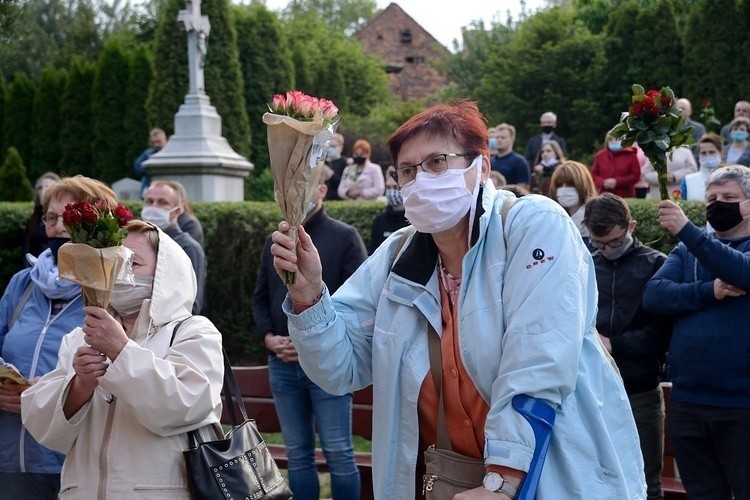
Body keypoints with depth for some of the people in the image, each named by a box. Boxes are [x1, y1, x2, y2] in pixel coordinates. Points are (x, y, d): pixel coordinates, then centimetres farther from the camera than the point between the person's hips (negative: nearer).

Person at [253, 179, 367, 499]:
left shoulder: (344, 237, -1)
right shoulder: (274, 243, 15)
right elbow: (260, 299, 16)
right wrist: (268, 337, -3)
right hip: (282, 363, 5)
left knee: (338, 452, -2)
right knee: (297, 454, 9)